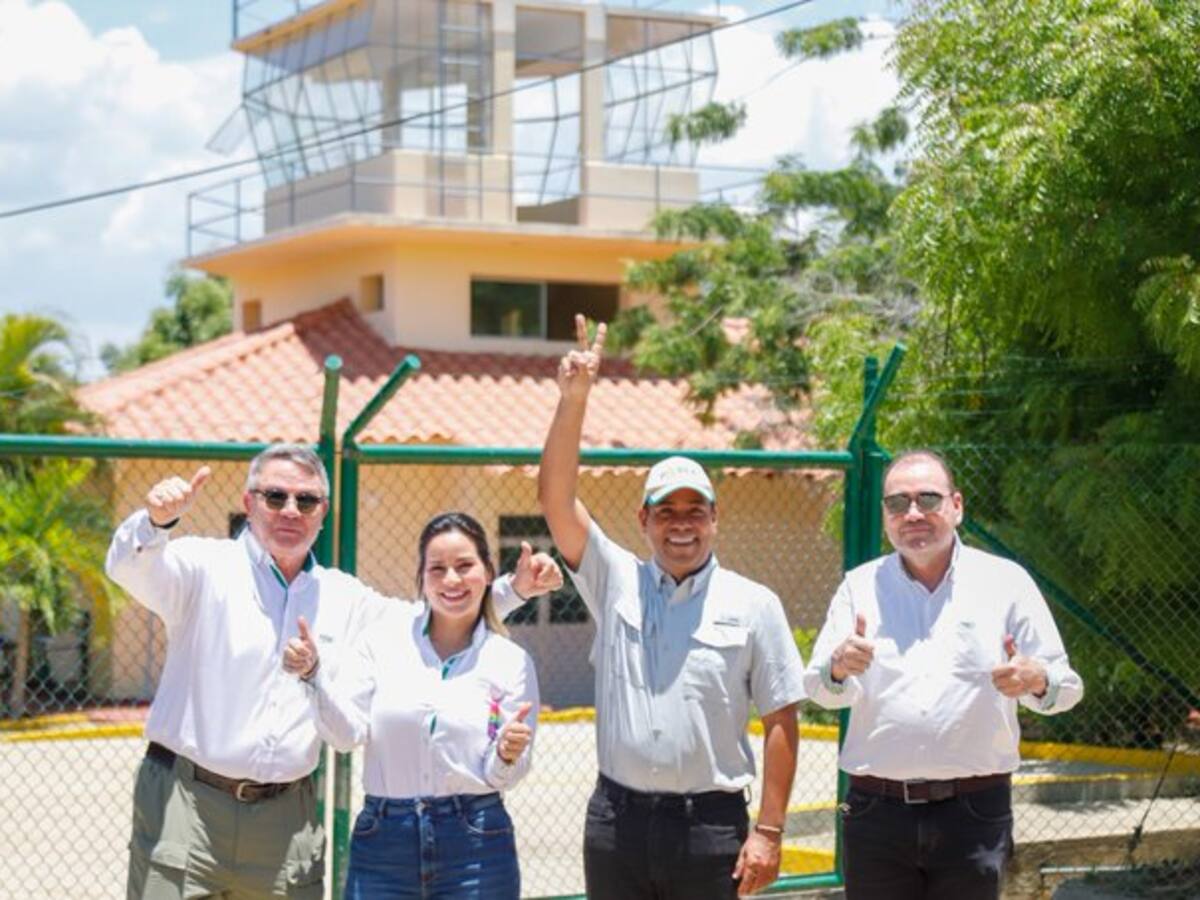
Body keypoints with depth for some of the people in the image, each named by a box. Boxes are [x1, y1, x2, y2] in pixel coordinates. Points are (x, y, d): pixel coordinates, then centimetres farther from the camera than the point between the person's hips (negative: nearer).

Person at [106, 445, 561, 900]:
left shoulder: (345, 598, 13)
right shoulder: (205, 566, -1)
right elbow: (131, 568, -19)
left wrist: (512, 588, 13)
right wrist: (155, 520, -40)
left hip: (287, 821, 4)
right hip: (186, 804, -4)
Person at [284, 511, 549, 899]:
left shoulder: (512, 661, 1)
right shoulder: (389, 633, 2)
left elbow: (500, 778, 3)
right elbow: (347, 733, -3)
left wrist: (508, 754, -19)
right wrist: (313, 675, -17)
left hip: (474, 845, 0)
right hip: (382, 840, 0)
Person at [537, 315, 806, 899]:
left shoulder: (752, 605, 0)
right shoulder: (616, 582, 6)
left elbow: (780, 721, -1)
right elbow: (555, 500, -5)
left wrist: (768, 831, -6)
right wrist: (573, 400, -14)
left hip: (711, 826, -2)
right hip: (618, 821, 2)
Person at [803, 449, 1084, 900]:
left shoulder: (1005, 582, 5)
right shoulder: (861, 585, 9)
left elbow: (1066, 686, 5)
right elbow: (820, 689, 3)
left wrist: (1037, 681, -19)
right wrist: (838, 667, -20)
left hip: (974, 812, -1)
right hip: (877, 809, 1)